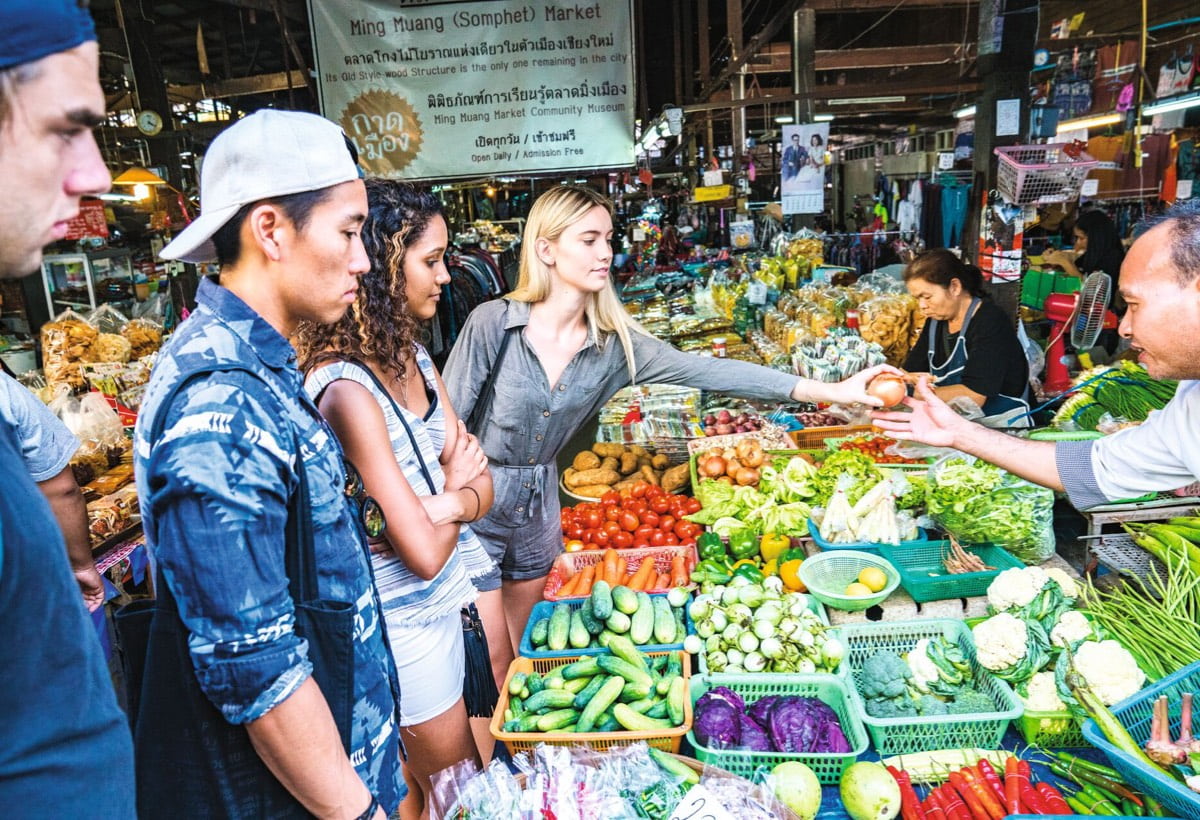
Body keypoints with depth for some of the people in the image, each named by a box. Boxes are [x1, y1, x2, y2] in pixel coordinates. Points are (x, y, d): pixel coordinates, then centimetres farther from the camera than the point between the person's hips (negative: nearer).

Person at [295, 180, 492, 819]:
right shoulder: (347, 390, -26)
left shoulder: (414, 357, -1)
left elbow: (481, 486, 1)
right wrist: (455, 485, -6)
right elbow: (424, 553, -24)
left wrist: (453, 501, -20)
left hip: (463, 579, 7)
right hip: (409, 616, -7)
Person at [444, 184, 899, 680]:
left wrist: (830, 391, -17)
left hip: (539, 505, 5)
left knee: (521, 652, 20)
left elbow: (706, 371, -13)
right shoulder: (493, 323, -20)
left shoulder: (613, 341, -8)